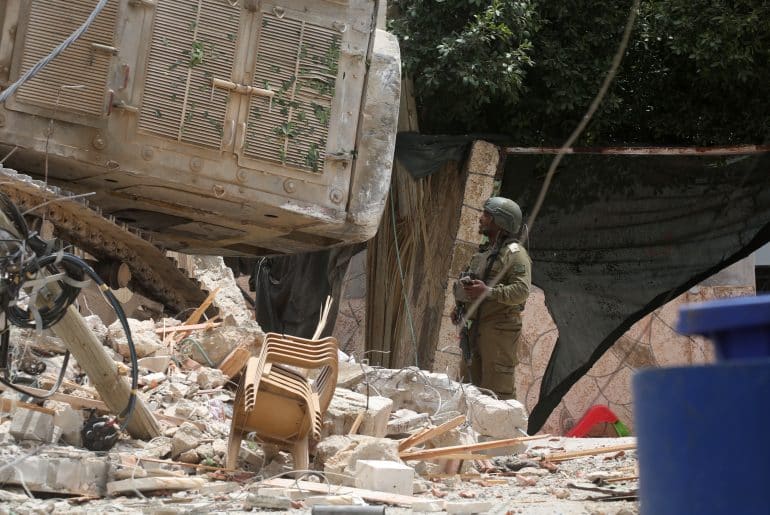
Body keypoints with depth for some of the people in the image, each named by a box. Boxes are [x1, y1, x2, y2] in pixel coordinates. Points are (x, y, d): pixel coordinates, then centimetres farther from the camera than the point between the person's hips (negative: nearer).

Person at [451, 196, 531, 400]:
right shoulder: (484, 251, 20)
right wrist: (460, 306, 14)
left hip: (500, 328, -9)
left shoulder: (514, 253, -9)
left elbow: (522, 291, -20)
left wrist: (488, 292, -29)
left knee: (498, 390, -12)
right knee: (478, 388, 12)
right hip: (477, 327, 9)